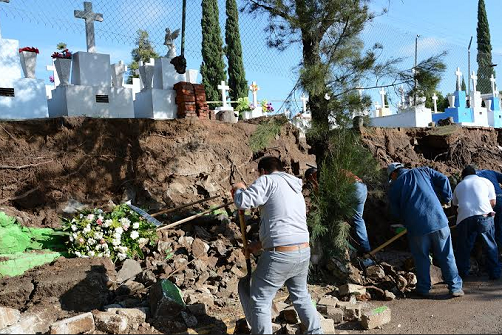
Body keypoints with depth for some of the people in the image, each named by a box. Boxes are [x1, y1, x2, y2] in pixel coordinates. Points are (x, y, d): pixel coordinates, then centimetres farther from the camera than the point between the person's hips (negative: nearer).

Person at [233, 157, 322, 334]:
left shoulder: (268, 181, -5)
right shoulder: (296, 190, 21)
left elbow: (243, 201, -15)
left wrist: (239, 188, 7)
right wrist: (260, 244, 25)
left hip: (280, 256, -8)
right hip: (304, 252, 8)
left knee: (259, 300, 7)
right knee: (301, 295, 28)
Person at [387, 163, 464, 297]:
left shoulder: (394, 187, 10)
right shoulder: (423, 171, 14)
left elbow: (396, 213, 13)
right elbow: (443, 180, 4)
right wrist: (446, 198, 14)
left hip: (416, 226, -1)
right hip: (438, 220, 1)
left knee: (421, 258, 14)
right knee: (446, 256, 11)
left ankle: (423, 288, 20)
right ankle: (455, 287, 15)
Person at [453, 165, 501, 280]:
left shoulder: (459, 186, 25)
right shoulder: (485, 181, 20)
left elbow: (455, 203, 31)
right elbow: (493, 202, 14)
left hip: (465, 218, 1)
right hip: (484, 215, -1)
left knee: (463, 248, 12)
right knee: (491, 246, 15)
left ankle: (462, 273, 18)